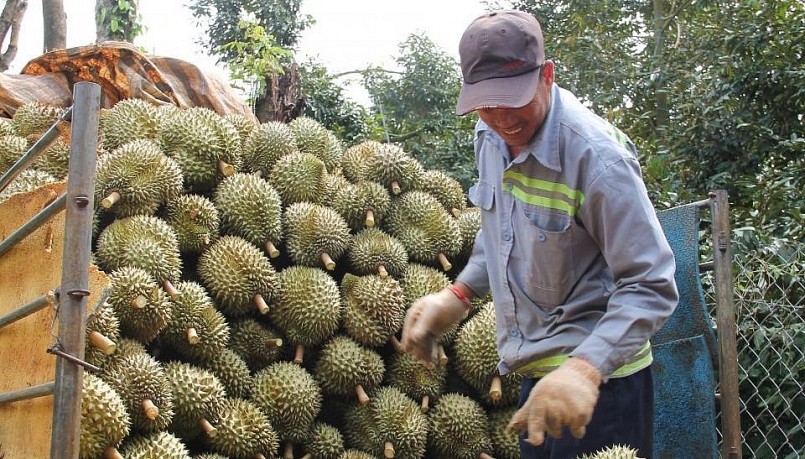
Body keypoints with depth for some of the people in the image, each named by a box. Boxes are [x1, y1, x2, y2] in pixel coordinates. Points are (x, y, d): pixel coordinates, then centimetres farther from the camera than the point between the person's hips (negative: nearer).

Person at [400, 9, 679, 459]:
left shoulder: (596, 154, -23)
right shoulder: (491, 136, 0)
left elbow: (650, 285, -24)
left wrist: (585, 369, -34)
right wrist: (458, 294, 7)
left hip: (599, 377, -7)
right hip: (536, 373, 7)